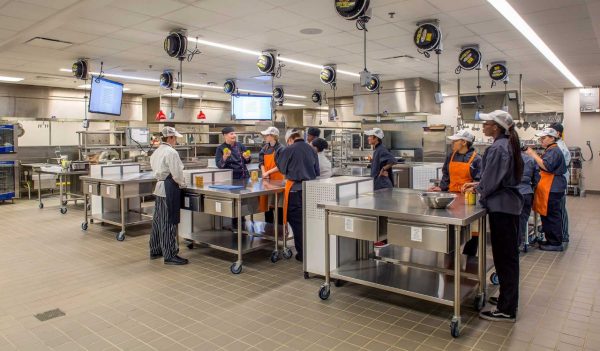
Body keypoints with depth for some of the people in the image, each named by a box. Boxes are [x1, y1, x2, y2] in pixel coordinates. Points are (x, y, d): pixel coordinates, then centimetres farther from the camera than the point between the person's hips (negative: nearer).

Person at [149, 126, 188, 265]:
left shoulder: (157, 151, 14)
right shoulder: (171, 152, -15)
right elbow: (176, 173, -18)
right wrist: (181, 182, 2)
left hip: (159, 187, 9)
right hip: (169, 189, -9)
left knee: (158, 220, 16)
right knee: (169, 223, -4)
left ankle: (155, 251, 27)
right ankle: (170, 255, 2)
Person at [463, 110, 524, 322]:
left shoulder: (497, 149, -18)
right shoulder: (509, 145, 12)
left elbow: (491, 182, -17)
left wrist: (477, 189, 2)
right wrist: (478, 185, 15)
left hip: (501, 207, -10)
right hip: (510, 204, 10)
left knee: (504, 257, -3)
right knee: (509, 254, 18)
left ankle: (507, 310, 7)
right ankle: (508, 298, 32)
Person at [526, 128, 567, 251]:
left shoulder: (554, 151, -12)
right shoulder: (551, 150, 19)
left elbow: (547, 166, -24)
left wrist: (533, 155, -20)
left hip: (552, 189, -10)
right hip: (549, 188, 10)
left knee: (552, 216, -6)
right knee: (548, 215, 13)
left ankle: (555, 243, 0)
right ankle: (551, 240, 20)